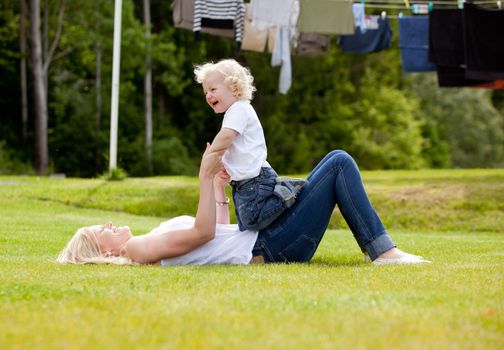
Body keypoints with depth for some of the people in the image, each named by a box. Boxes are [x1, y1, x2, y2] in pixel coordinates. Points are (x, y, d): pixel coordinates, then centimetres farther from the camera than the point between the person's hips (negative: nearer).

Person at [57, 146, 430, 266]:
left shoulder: (147, 244, 18)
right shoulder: (143, 249, -13)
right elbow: (204, 232, -19)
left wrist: (219, 188, 22)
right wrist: (204, 176, -19)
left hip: (265, 241, 10)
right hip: (270, 247, -10)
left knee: (338, 162, 15)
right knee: (339, 163, -9)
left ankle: (381, 249, 9)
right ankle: (383, 251, -10)